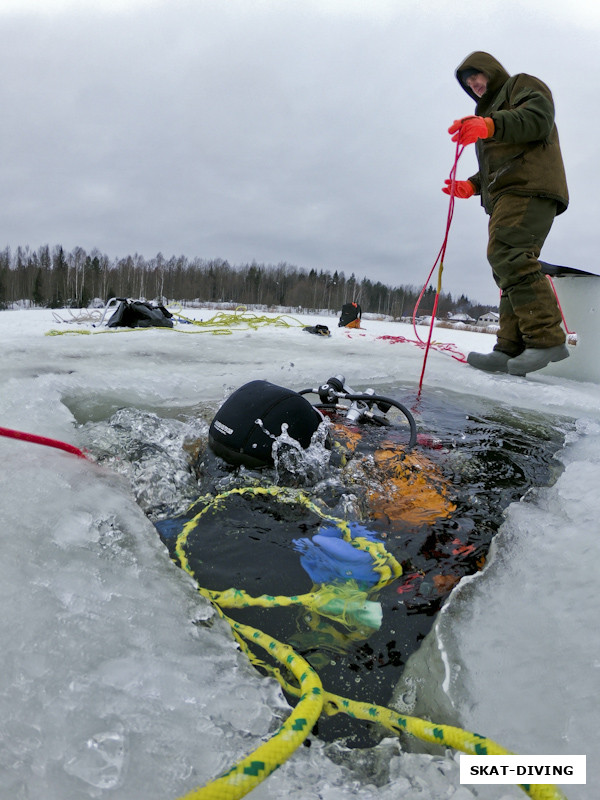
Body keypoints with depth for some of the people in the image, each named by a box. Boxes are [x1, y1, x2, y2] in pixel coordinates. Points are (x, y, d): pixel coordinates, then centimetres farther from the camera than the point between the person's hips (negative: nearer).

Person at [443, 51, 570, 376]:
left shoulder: (521, 85, 12)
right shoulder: (489, 109, 38)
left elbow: (539, 117, -11)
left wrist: (489, 125, -25)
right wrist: (471, 186, 17)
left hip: (528, 186, -10)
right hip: (505, 196, 10)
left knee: (507, 253, -26)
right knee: (510, 264, -3)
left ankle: (547, 338, -30)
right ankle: (511, 349, -11)